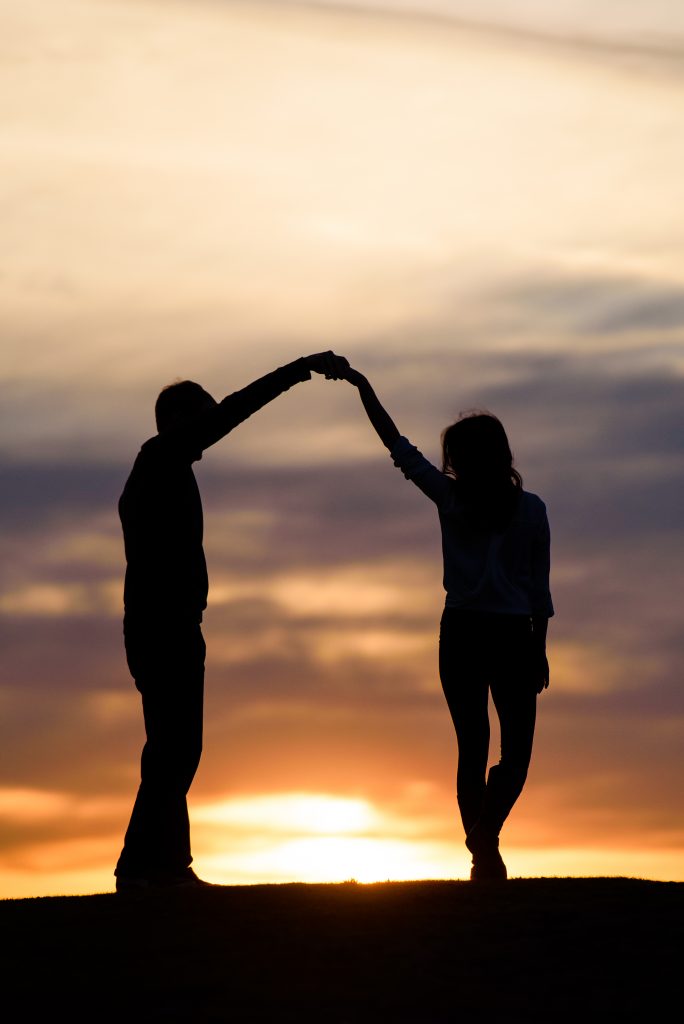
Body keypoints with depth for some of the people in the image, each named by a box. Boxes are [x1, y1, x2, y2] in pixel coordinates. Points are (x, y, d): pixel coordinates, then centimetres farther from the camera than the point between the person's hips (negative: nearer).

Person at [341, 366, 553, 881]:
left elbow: (397, 445, 7)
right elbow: (540, 589, 1)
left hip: (461, 635, 1)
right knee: (517, 749, 4)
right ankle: (486, 832, -23)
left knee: (472, 748, 9)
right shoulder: (530, 509, -1)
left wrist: (362, 386, 15)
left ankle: (483, 858, 6)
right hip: (513, 635, -1)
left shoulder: (450, 498, -1)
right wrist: (539, 650, 9)